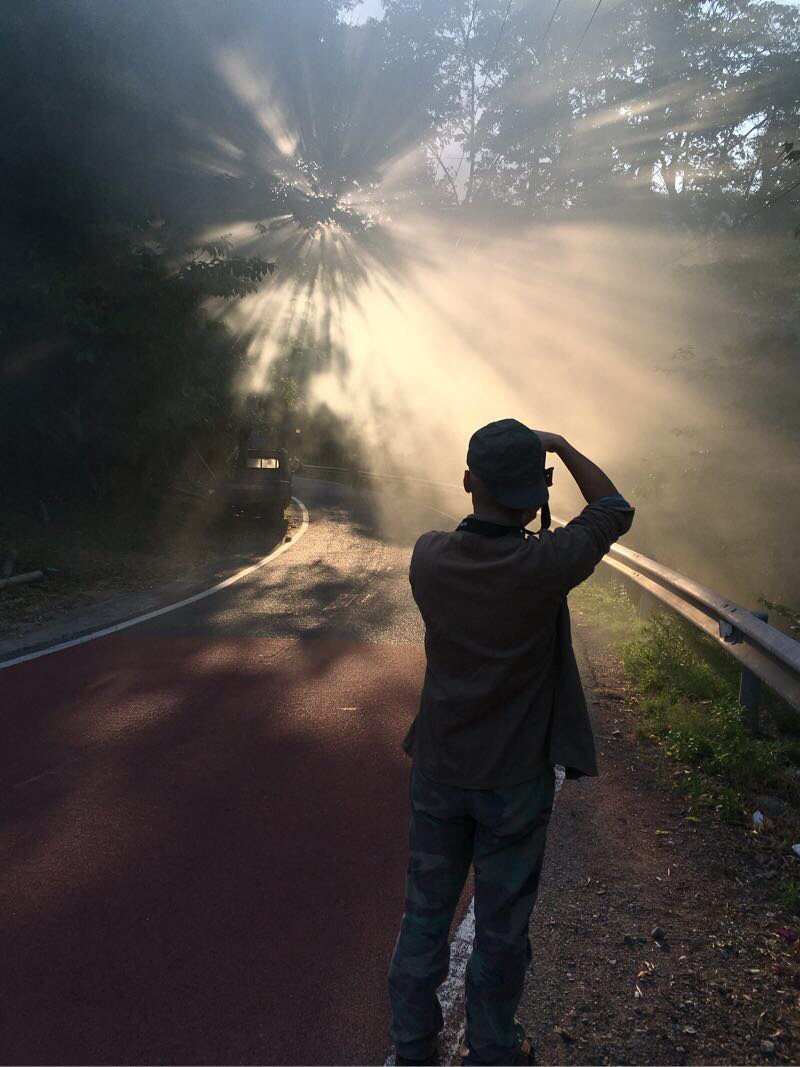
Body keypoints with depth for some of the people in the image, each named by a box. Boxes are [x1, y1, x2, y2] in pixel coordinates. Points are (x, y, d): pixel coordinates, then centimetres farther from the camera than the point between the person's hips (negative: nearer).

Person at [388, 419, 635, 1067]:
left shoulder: (429, 558, -13)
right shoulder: (543, 565, -23)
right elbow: (615, 511, -4)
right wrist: (563, 448, 2)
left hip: (439, 769, 3)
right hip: (515, 777, -3)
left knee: (426, 912, 19)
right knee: (501, 925, 16)